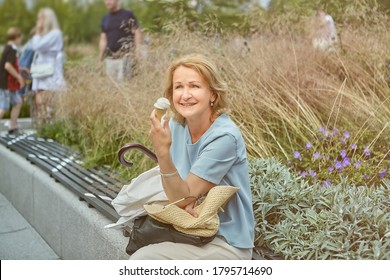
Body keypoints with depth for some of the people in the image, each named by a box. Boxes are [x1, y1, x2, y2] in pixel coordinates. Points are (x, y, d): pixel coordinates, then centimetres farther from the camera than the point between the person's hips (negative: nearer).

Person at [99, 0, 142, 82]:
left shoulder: (128, 15, -1)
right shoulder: (105, 19, 15)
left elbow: (137, 33, -4)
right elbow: (103, 39, 18)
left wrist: (137, 52, -13)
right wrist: (101, 57, 14)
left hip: (126, 56, -5)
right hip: (110, 58, 6)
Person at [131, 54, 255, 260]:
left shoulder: (224, 137, -22)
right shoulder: (176, 126, -2)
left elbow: (183, 197, -21)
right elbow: (176, 191, 5)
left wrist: (162, 152, -34)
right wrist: (185, 199, -17)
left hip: (227, 244, -6)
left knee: (141, 258, -18)